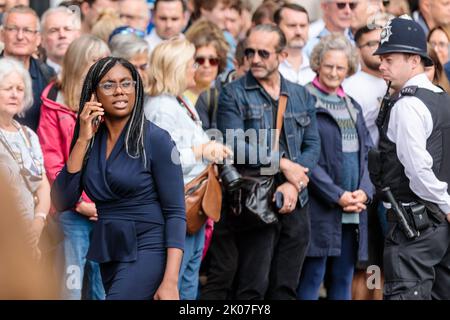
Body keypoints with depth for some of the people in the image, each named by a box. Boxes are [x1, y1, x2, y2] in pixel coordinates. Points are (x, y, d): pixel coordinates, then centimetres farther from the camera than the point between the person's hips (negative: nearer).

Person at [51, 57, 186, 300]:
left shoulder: (155, 140, -10)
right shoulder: (90, 141, 5)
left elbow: (175, 212, -12)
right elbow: (61, 203, -3)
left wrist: (170, 282, -21)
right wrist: (83, 140, -9)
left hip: (146, 251, -6)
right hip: (108, 252, 6)